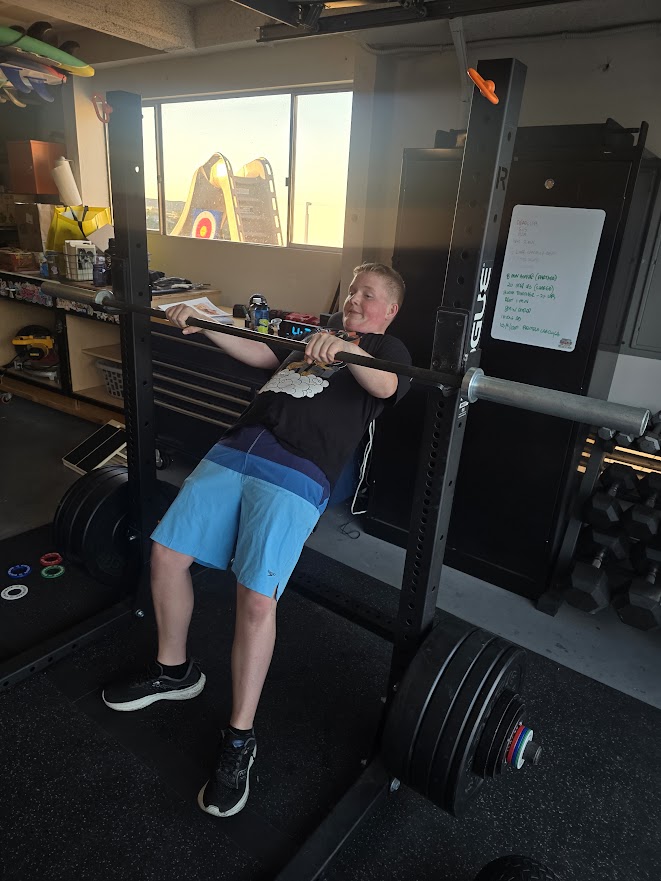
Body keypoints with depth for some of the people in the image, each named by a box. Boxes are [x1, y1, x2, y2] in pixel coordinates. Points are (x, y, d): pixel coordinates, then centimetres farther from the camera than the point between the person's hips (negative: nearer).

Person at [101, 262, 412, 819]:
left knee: (256, 597, -20)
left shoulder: (387, 350, 12)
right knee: (167, 553, 2)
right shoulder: (316, 338, 33)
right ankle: (173, 672, 25)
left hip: (297, 475, -7)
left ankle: (240, 741, 0)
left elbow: (384, 384, -11)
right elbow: (260, 355, 28)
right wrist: (204, 325, 15)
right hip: (235, 451, 7)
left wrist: (346, 349, -32)